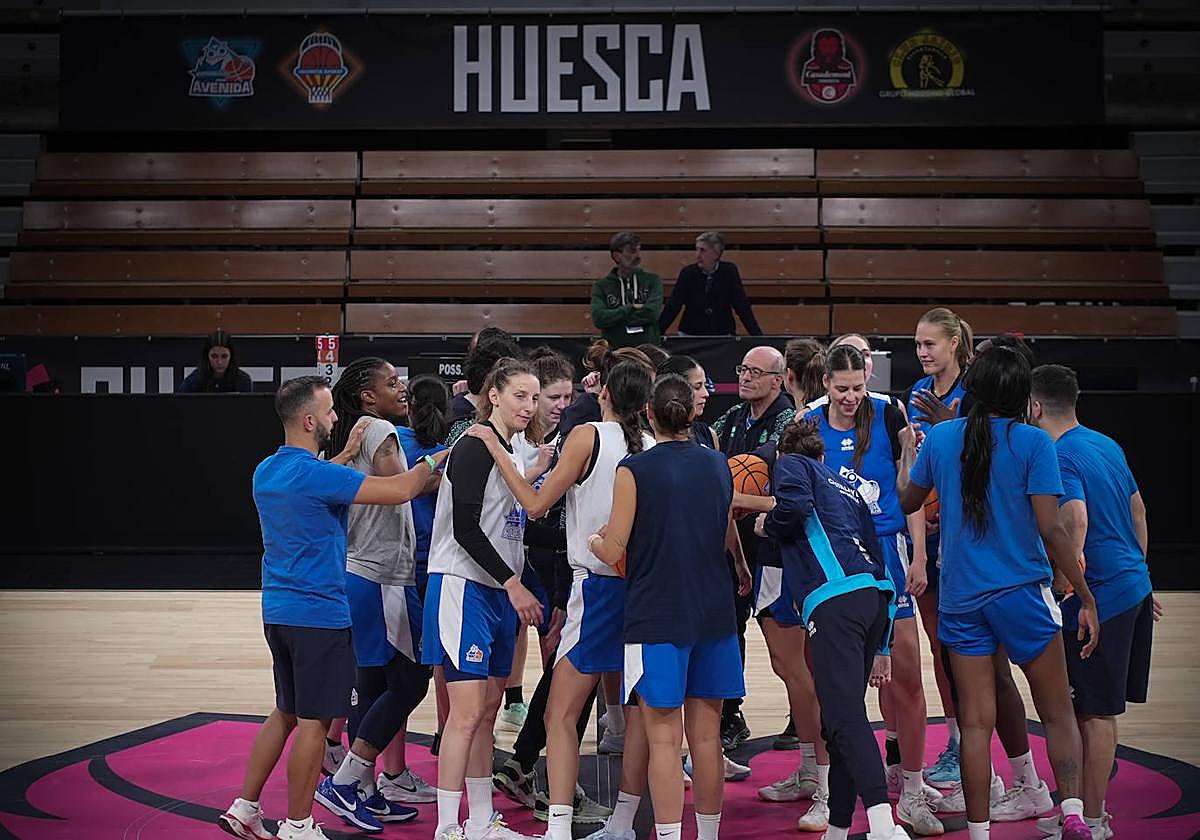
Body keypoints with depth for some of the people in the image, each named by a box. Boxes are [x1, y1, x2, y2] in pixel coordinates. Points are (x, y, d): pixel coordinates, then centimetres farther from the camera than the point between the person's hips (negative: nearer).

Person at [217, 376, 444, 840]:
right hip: (318, 613, -9)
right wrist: (432, 461, -4)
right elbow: (400, 490, -21)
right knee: (314, 721, 1)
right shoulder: (316, 474, -20)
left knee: (285, 713, 19)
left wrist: (347, 454, 25)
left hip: (278, 610, 9)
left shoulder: (266, 471, 8)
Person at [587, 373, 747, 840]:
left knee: (664, 741, -1)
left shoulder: (634, 470, -9)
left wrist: (594, 542, 13)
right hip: (713, 613, 5)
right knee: (706, 736, 12)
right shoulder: (718, 466, 6)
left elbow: (614, 551, -9)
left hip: (656, 616, -4)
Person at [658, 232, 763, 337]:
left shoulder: (729, 271, -6)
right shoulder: (687, 272, -6)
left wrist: (757, 336, -13)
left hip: (722, 336, 0)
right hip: (690, 334, 0)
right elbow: (672, 307, -5)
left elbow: (742, 306, -6)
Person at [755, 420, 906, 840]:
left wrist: (767, 526, 13)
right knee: (843, 716, 13)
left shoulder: (792, 465, 15)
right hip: (874, 595, 8)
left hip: (834, 598, -8)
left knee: (845, 716, -17)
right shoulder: (848, 489, 34)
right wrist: (880, 648, 30)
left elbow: (795, 506, -10)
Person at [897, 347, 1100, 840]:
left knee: (975, 722, 6)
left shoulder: (939, 437, 2)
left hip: (960, 598, 3)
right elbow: (1051, 530, -12)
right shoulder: (1033, 443, -8)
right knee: (1058, 714, 8)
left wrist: (907, 453, 37)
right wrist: (1087, 600, -5)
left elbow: (908, 500, 18)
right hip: (1023, 594, -3)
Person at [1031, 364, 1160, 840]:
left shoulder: (1058, 456, -16)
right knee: (1098, 709, 16)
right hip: (1133, 584, 9)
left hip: (1098, 598, -9)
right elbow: (1137, 510, 21)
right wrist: (1139, 576, 27)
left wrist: (1063, 583, -24)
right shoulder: (1106, 445, 13)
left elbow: (1075, 519, -32)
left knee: (1095, 712, -1)